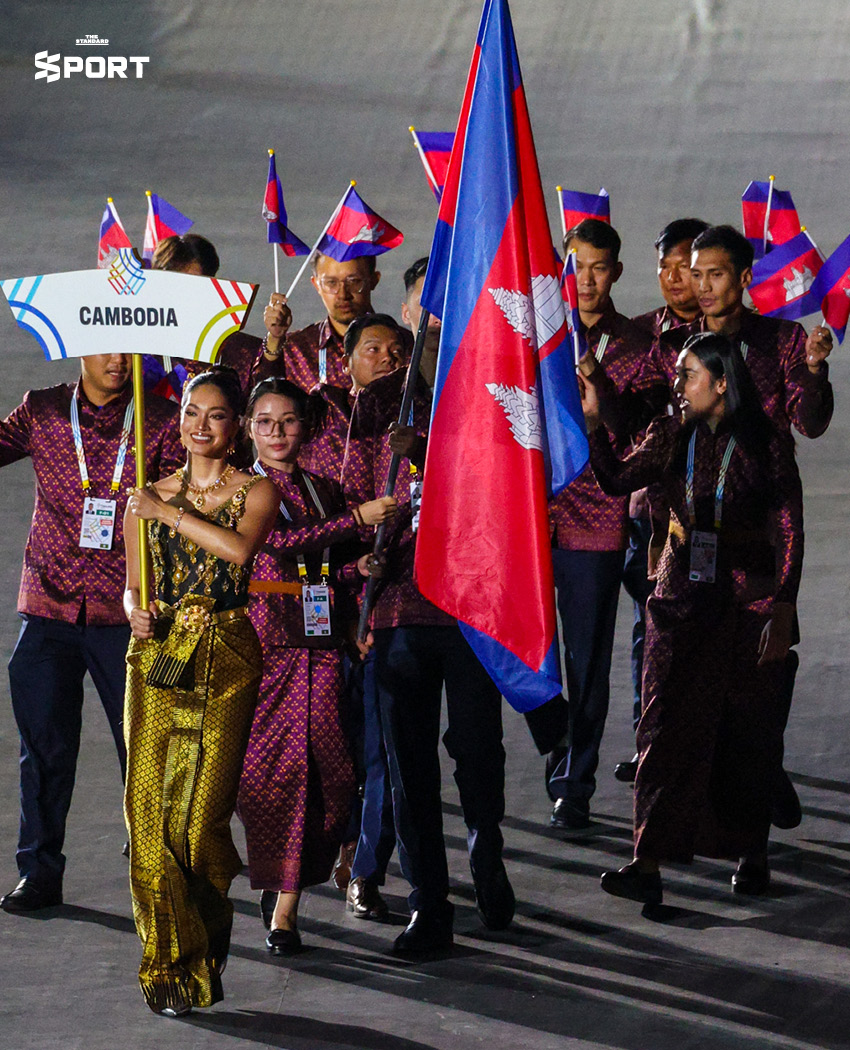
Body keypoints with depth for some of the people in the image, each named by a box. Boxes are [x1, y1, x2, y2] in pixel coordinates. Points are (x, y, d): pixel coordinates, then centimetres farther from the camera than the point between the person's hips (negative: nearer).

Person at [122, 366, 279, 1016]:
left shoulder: (256, 491, 4)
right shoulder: (150, 496, 13)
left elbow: (239, 548, -17)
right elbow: (134, 585, 14)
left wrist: (168, 512, -12)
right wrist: (137, 613, -7)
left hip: (226, 663, -2)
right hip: (158, 659, 2)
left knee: (202, 816, -6)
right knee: (150, 809, -7)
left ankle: (199, 967, 11)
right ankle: (168, 963, 0)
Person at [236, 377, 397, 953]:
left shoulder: (325, 490, 16)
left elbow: (346, 569, 22)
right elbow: (274, 540, -15)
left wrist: (355, 623, 3)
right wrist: (356, 519, -16)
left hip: (320, 644, 3)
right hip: (261, 640, -3)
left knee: (326, 770, -7)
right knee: (268, 769, -6)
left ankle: (286, 896, 2)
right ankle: (281, 891, 10)